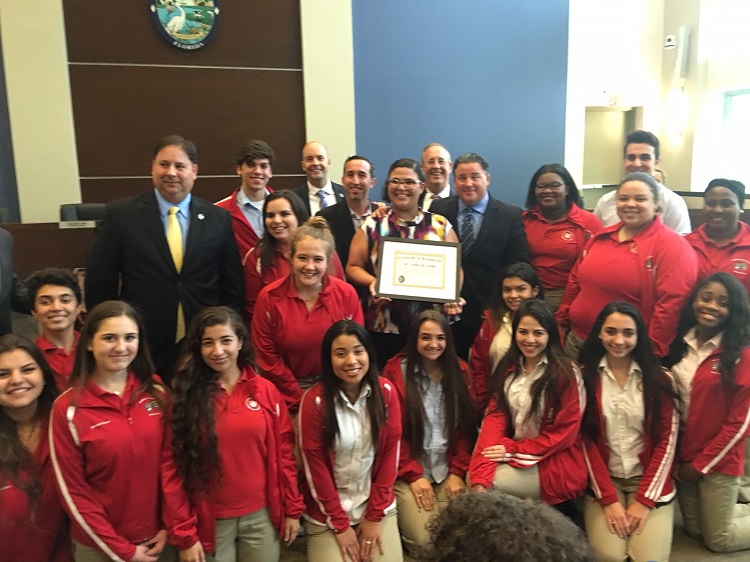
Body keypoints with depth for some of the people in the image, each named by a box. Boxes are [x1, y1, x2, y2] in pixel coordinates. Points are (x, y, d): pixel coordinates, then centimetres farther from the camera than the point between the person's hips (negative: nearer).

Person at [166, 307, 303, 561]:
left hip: (261, 515, 1)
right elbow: (177, 466, -6)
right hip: (210, 520, -1)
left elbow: (283, 451, 1)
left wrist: (292, 509, 2)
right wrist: (185, 534, -6)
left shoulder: (266, 391, -4)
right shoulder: (186, 396, -8)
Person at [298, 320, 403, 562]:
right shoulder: (315, 399, -15)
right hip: (327, 513, -2)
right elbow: (314, 463, -11)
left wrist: (375, 515, -5)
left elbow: (390, 451, -5)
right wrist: (340, 524, -9)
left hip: (379, 506, 2)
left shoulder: (386, 391, -8)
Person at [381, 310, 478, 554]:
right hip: (409, 472, -3)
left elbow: (465, 428, 6)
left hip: (448, 471, 3)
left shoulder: (459, 371, 6)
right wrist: (413, 475, -11)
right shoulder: (396, 370, -5)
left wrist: (457, 472, -5)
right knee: (423, 540, -15)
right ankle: (402, 512, 15)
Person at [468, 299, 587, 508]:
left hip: (557, 464, -4)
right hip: (515, 458, 4)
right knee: (473, 477, -20)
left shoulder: (566, 374, -11)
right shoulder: (507, 369, 4)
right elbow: (494, 418, -7)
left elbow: (563, 433, -12)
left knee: (493, 482, -22)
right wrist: (480, 479, -20)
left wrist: (513, 450, -17)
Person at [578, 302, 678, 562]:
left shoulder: (659, 378, -3)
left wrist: (644, 499, -10)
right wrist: (609, 499, -12)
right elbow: (586, 439, -6)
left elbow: (667, 440, -3)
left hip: (649, 480, 1)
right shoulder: (585, 376, -5)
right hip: (603, 480, 0)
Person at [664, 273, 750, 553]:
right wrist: (675, 456, 1)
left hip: (719, 461, -5)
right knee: (695, 529, 18)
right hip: (683, 456, 5)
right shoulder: (679, 345, 0)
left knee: (719, 539, 8)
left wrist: (702, 464, -10)